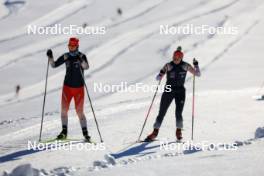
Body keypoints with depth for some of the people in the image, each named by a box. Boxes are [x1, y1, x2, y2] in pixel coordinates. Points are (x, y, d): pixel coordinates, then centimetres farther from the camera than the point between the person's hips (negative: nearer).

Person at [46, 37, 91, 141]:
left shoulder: (81, 56, -7)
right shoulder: (66, 56, 2)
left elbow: (86, 67, -24)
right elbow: (54, 65, 4)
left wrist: (81, 60, -42)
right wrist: (50, 57, -13)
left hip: (79, 88, -3)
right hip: (67, 86, 3)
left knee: (79, 111, -3)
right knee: (64, 109, -1)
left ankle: (85, 133, 6)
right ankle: (64, 131, 9)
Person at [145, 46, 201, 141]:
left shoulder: (185, 66, -2)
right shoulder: (168, 66, -5)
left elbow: (198, 74, 4)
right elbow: (158, 78, -5)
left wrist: (196, 65, -12)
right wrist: (161, 74, -27)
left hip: (180, 91, 0)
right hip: (168, 91, 0)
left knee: (178, 113, -12)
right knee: (161, 113, 1)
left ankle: (179, 131, 10)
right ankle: (155, 132, 12)